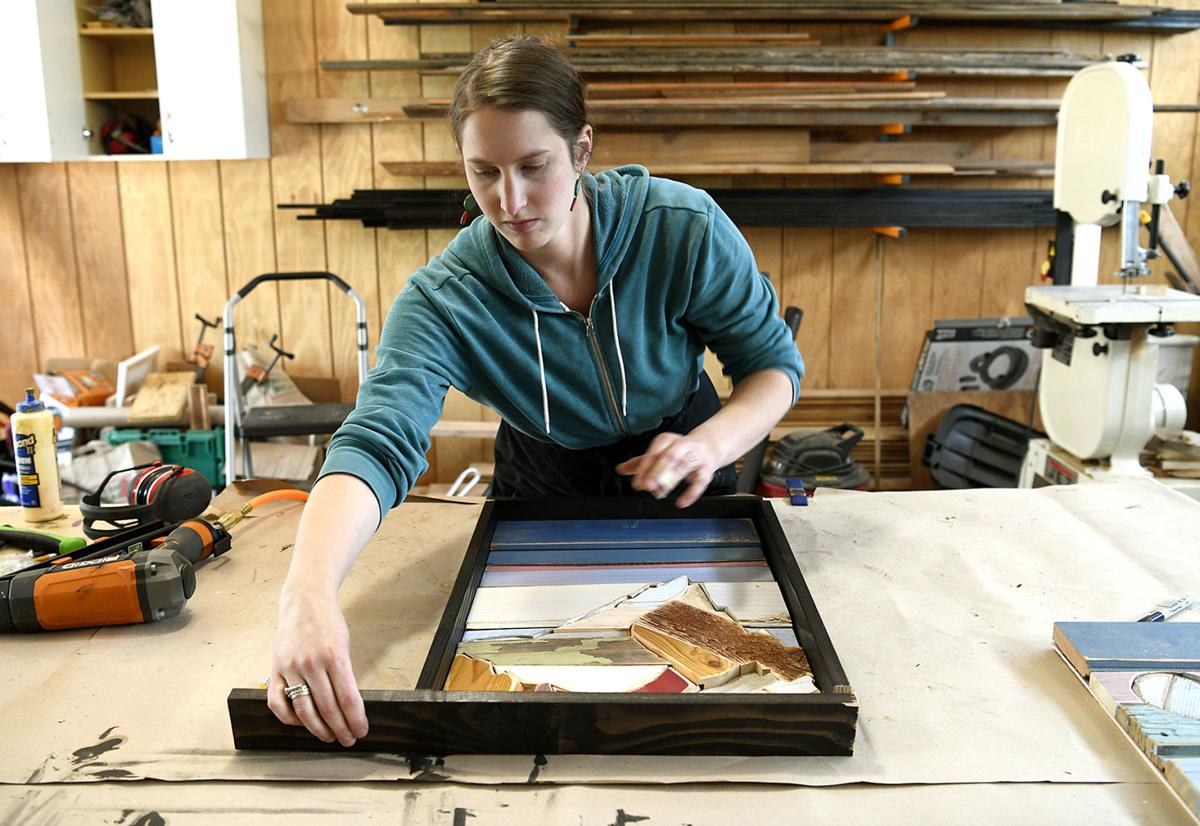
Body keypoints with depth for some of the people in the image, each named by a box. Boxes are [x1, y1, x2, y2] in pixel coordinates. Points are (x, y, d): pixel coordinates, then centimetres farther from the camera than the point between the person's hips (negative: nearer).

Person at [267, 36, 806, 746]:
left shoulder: (684, 228, -28)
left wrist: (713, 442, -37)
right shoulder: (445, 300, -29)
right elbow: (377, 445, -42)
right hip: (546, 494, 0)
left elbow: (775, 362, -16)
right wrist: (309, 593, -60)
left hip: (685, 495, 1)